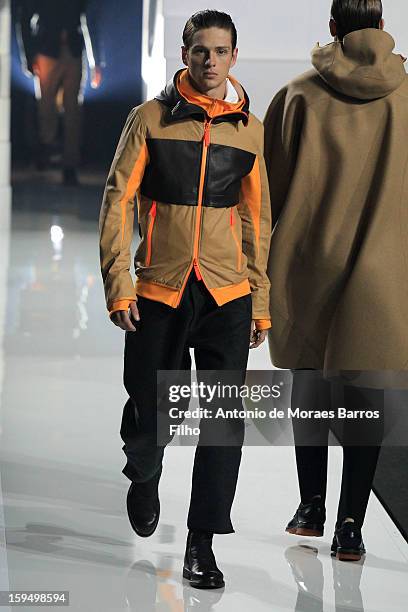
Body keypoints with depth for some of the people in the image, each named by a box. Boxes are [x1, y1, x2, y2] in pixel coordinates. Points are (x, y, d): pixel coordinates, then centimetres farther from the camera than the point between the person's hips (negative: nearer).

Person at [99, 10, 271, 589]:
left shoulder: (250, 129, 7)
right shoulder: (151, 119, 0)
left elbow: (258, 220, 12)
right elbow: (118, 203, -1)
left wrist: (261, 304, 10)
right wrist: (119, 287, -8)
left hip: (227, 295, 1)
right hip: (158, 291, -1)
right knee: (148, 411, 7)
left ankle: (201, 546, 4)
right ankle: (143, 477, 41)